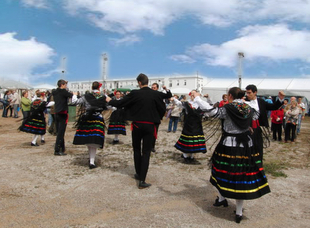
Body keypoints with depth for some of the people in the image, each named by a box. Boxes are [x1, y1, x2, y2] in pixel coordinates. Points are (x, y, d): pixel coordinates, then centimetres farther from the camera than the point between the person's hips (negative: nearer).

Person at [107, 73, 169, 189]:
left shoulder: (134, 93, -8)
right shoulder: (156, 94, -6)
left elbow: (120, 103, -1)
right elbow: (163, 108, 2)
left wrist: (110, 101, 18)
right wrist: (156, 119, 18)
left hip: (137, 125, 0)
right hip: (150, 126, 0)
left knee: (137, 150, 19)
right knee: (146, 152, 3)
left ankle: (138, 174, 31)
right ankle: (142, 180, -2)